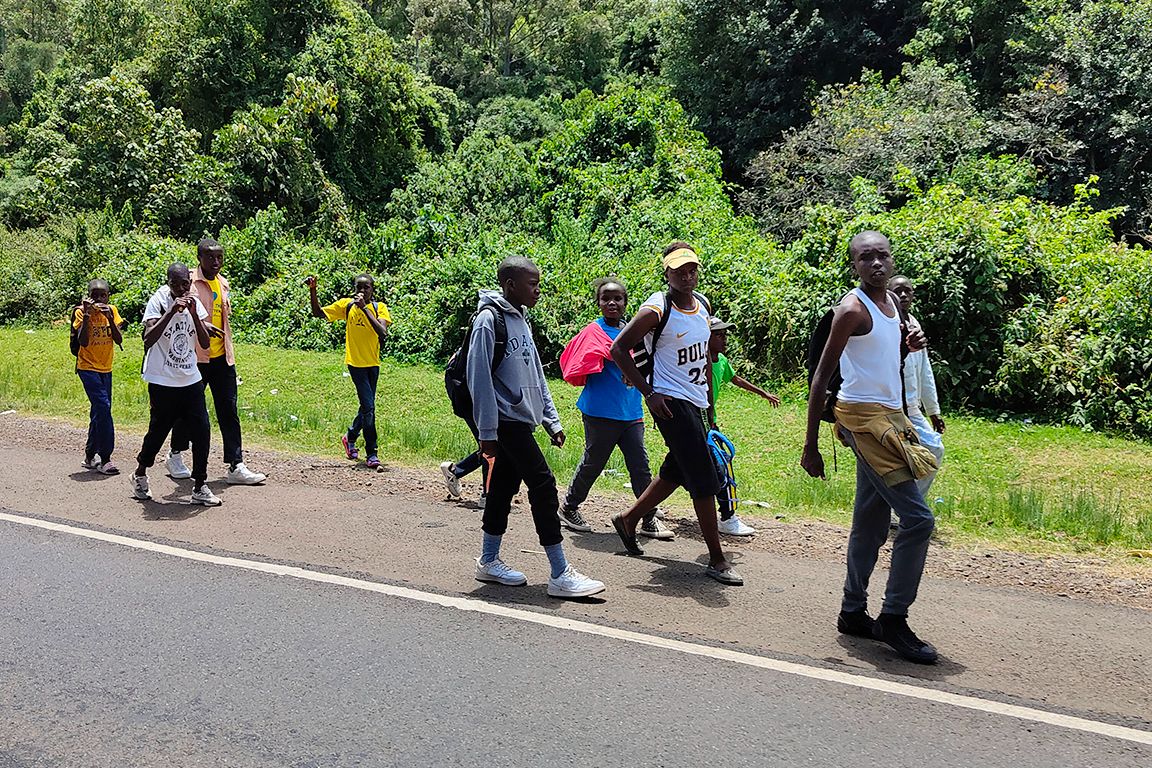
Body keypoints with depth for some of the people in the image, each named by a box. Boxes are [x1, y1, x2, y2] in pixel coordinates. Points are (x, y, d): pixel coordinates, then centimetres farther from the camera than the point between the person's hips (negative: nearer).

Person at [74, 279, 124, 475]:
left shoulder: (112, 310, 1)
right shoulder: (81, 312, -10)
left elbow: (119, 340, -7)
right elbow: (83, 342, -21)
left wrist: (110, 318, -20)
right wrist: (86, 315, -26)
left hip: (106, 369, 5)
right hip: (88, 368, -5)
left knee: (99, 412, 11)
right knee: (103, 407, -16)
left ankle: (90, 456, 24)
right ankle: (104, 459, -11)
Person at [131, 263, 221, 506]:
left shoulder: (194, 303, 4)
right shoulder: (158, 302, -10)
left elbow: (205, 343, -2)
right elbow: (148, 340, -23)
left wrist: (193, 313, -15)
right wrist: (171, 312, -29)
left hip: (191, 380, 4)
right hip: (162, 382, -4)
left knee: (202, 431, -3)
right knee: (158, 431, 5)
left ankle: (199, 488, 6)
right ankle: (140, 475, 31)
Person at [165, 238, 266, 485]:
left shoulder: (223, 282, 13)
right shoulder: (189, 282, -8)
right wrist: (202, 325, -35)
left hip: (221, 357, 6)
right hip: (195, 357, -6)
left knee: (229, 410, 2)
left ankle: (235, 466, 2)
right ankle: (175, 455, 29)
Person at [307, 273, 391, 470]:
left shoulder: (379, 307, -3)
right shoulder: (346, 305, -2)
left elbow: (382, 333, -19)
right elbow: (318, 313, 2)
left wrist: (364, 308, -23)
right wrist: (312, 290, -10)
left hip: (373, 363, 3)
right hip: (356, 363, -3)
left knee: (367, 406, 16)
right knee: (369, 407, -10)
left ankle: (350, 437, 42)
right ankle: (371, 454, -1)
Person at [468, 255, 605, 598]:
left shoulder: (521, 319, 15)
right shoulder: (489, 320, -12)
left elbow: (536, 374, 19)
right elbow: (479, 378, -15)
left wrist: (551, 420, 16)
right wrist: (487, 432, -15)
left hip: (521, 421, 9)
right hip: (508, 421, -9)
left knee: (503, 487, 13)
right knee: (543, 486, -10)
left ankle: (489, 561, 24)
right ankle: (560, 574, -7)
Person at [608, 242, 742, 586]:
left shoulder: (702, 304, 9)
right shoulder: (656, 310, -14)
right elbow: (619, 349, -12)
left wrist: (709, 401, 20)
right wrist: (648, 393, -15)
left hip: (695, 403, 9)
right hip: (671, 402, -8)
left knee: (676, 472, 19)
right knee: (704, 480, -9)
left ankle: (628, 520, 38)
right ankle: (717, 560, 0)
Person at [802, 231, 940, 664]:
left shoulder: (891, 303, 14)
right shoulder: (853, 309, -12)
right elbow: (821, 377, -14)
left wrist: (908, 344, 4)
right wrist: (810, 446, -17)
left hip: (888, 416, 9)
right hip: (864, 417, -9)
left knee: (871, 524, 13)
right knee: (917, 519, -12)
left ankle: (853, 612, 22)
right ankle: (893, 619, -3)